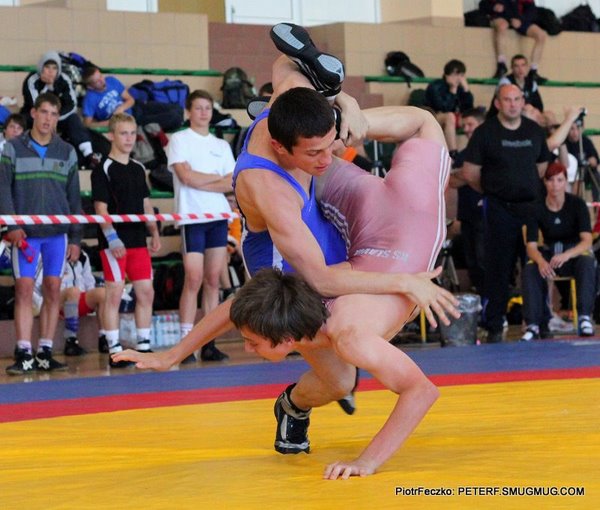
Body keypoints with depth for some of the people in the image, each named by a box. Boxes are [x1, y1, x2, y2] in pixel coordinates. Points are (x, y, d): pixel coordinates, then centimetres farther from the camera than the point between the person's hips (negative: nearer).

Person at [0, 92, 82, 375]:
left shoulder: (66, 152, 10)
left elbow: (74, 197, 12)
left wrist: (75, 238, 8)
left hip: (58, 233, 2)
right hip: (26, 232, -2)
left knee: (53, 290, 1)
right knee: (24, 289, -8)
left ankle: (45, 352, 7)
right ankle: (23, 354, -8)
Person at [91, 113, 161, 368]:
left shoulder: (138, 169, 15)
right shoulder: (104, 169, -6)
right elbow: (101, 208, -11)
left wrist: (154, 232, 11)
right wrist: (112, 238, -19)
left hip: (138, 240, 7)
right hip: (114, 242, -7)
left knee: (146, 292, 6)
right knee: (114, 292, -5)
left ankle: (144, 346, 15)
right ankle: (114, 349, -1)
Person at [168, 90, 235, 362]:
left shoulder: (222, 145, 17)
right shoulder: (179, 139, 3)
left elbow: (232, 183, 5)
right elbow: (186, 176, -11)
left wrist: (201, 183, -8)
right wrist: (218, 177, 1)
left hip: (219, 216, 5)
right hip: (192, 217, -5)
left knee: (213, 280, 3)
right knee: (194, 279, -11)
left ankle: (209, 343, 6)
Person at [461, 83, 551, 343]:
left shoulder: (535, 131, 10)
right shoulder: (485, 132, -2)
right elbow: (469, 173, -1)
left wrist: (529, 188, 12)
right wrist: (493, 190, 6)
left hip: (531, 206, 4)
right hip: (499, 209, -3)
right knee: (498, 268, -2)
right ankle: (494, 328, 4)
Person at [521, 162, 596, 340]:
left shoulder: (577, 204, -14)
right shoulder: (537, 208, -10)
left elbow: (587, 240, -23)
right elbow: (531, 246, -14)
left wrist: (566, 255, -44)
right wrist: (541, 261, -39)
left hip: (575, 253, -1)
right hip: (550, 254, 1)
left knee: (587, 262, -37)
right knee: (529, 269, -31)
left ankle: (584, 317, -37)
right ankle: (533, 325, -34)